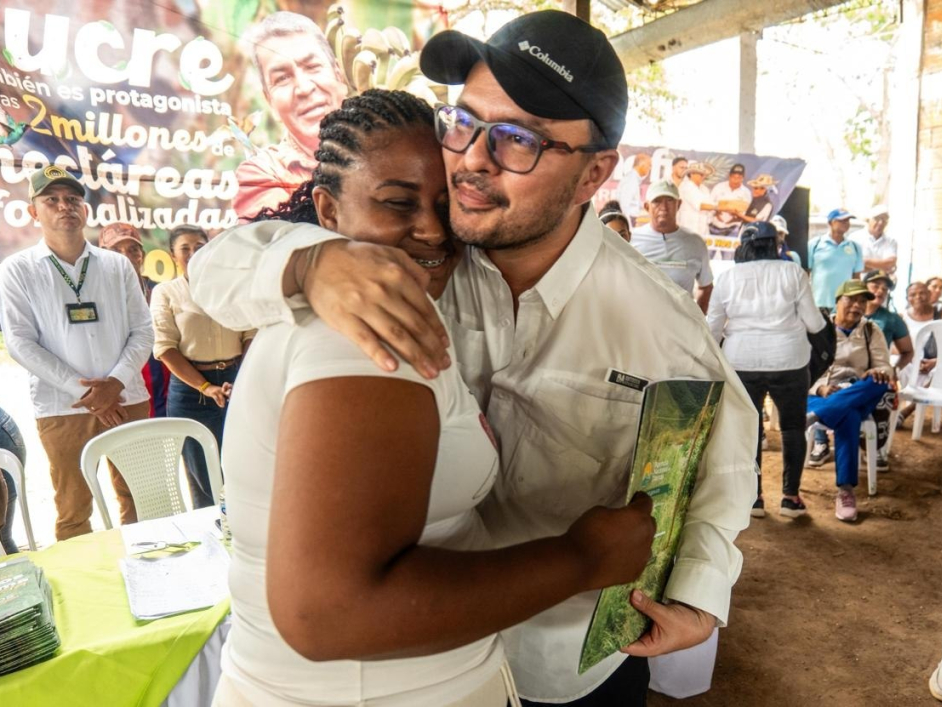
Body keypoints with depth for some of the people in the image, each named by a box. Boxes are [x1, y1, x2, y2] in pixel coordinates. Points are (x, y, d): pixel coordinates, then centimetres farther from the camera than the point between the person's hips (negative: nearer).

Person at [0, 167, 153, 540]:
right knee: (73, 511, 9)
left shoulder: (117, 265, 6)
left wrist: (116, 382, -12)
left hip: (127, 400, 2)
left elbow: (143, 330, 3)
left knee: (138, 500, 13)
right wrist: (84, 391, -13)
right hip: (62, 409, -2)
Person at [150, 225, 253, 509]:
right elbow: (165, 348, -5)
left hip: (236, 383, 2)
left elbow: (251, 336, 5)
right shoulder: (165, 292, 4)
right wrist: (205, 387, -14)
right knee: (202, 479, 7)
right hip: (191, 388, -1)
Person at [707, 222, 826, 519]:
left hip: (742, 362, 1)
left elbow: (712, 328, 5)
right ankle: (791, 497, 17)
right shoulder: (793, 272, 0)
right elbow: (813, 323, 2)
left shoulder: (727, 277, 3)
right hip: (788, 361, 0)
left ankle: (753, 497, 16)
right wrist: (821, 321, 24)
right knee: (793, 427, 15)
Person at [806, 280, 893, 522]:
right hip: (820, 396, -2)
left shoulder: (871, 331, 14)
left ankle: (814, 415, -46)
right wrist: (821, 389, -18)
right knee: (848, 418, -37)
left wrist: (879, 373, -21)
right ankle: (845, 491, -39)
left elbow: (885, 368, 6)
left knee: (879, 382, -34)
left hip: (858, 398, 2)